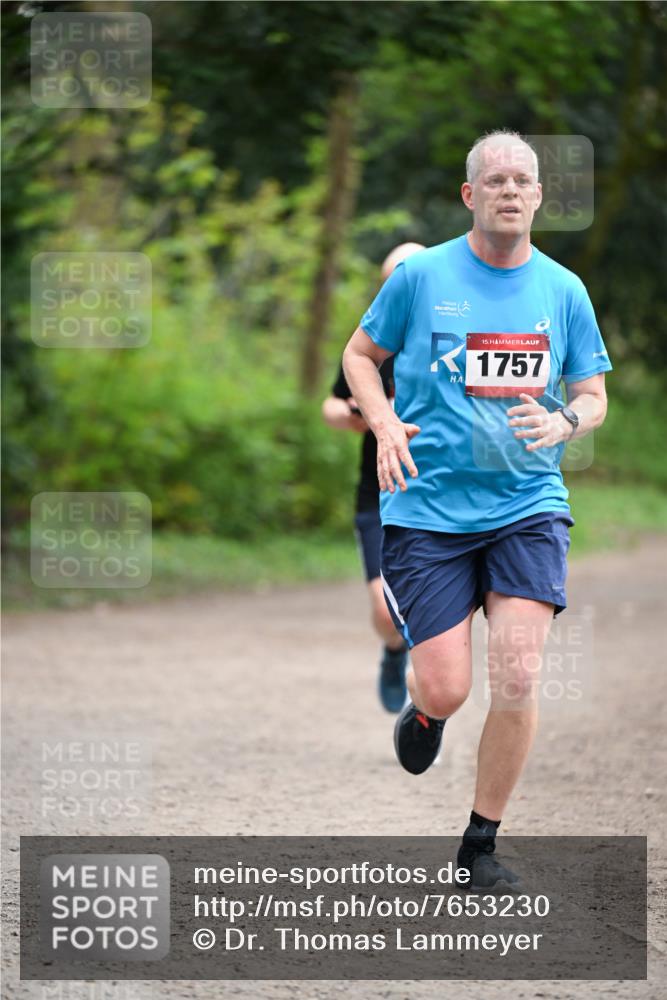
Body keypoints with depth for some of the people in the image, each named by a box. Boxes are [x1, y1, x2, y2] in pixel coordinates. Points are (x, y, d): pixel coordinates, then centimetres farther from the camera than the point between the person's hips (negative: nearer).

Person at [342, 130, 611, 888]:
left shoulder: (563, 290, 6)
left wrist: (564, 422, -10)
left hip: (529, 505, 2)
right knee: (446, 689, -7)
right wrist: (383, 422, -7)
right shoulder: (421, 276, -1)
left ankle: (481, 844, 5)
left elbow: (593, 396, 13)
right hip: (428, 506, -1)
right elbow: (360, 354, 12)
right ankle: (422, 712, 34)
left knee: (517, 679, -13)